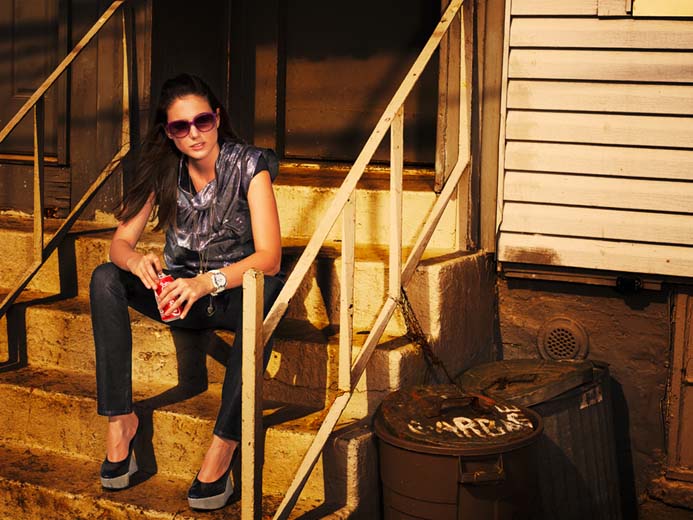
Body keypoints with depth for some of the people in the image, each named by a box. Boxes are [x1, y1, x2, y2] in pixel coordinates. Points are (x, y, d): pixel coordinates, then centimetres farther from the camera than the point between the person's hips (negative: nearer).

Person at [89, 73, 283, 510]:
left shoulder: (249, 166, -16)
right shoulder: (163, 171, -4)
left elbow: (269, 258, -25)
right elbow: (121, 240, -5)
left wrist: (207, 282, -41)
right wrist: (136, 260, -31)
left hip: (236, 291, -4)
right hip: (183, 291, 4)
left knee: (266, 294, -39)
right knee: (105, 280, -20)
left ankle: (224, 444, -35)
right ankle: (120, 417, -19)